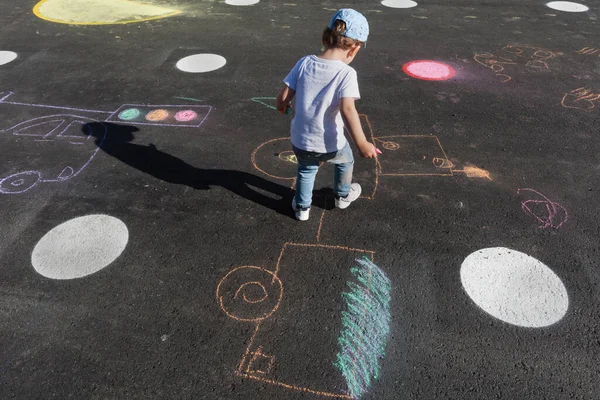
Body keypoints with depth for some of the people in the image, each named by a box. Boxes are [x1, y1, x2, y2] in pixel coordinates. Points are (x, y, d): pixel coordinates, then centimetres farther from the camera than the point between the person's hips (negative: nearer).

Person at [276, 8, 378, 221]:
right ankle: (343, 196, 53)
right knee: (345, 160, 32)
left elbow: (282, 97, -5)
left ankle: (302, 207, 46)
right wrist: (362, 143, -28)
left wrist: (282, 106, 18)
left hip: (300, 142, 3)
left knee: (306, 169, 35)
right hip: (330, 145, -3)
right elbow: (347, 109, -29)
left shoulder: (304, 63, -6)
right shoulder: (346, 73, -17)